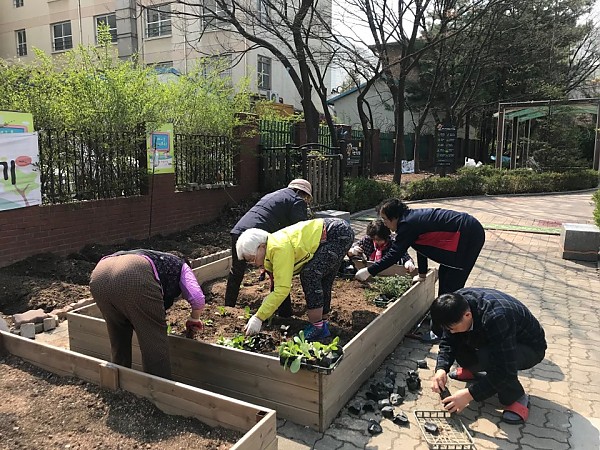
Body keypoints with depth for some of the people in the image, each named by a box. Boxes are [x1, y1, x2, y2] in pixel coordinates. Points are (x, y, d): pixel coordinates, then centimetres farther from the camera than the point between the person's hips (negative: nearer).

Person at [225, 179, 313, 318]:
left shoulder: (273, 195, 31)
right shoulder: (298, 202, 8)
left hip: (238, 230, 7)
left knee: (236, 273, 23)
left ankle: (228, 308, 37)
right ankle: (284, 313, 19)